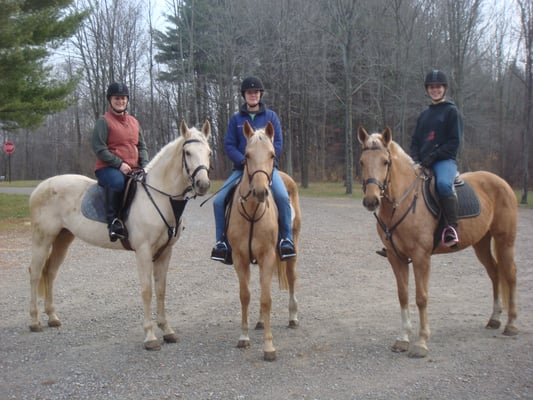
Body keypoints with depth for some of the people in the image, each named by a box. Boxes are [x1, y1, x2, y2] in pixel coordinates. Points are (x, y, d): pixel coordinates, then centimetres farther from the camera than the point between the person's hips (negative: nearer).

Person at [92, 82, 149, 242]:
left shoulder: (134, 121, 18)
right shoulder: (103, 121, -1)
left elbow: (142, 146, 21)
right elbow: (99, 148, -9)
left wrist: (145, 164, 1)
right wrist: (119, 164, -18)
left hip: (134, 169, 6)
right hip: (108, 168, -6)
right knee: (117, 181, -39)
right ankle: (113, 220, -26)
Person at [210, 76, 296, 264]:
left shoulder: (271, 116, 7)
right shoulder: (236, 118, 9)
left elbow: (278, 144, 2)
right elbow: (229, 145, 4)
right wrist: (244, 161, -13)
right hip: (241, 168, 2)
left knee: (283, 197, -29)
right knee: (219, 200, -14)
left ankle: (286, 238, -13)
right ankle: (222, 241, 1)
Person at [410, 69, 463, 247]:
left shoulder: (451, 111, 3)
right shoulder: (424, 114, 20)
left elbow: (455, 141, -5)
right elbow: (415, 140, 20)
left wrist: (434, 156, -15)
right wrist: (415, 158, 0)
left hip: (445, 160, -6)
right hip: (422, 163, 7)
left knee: (443, 183, -37)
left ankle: (451, 227, -31)